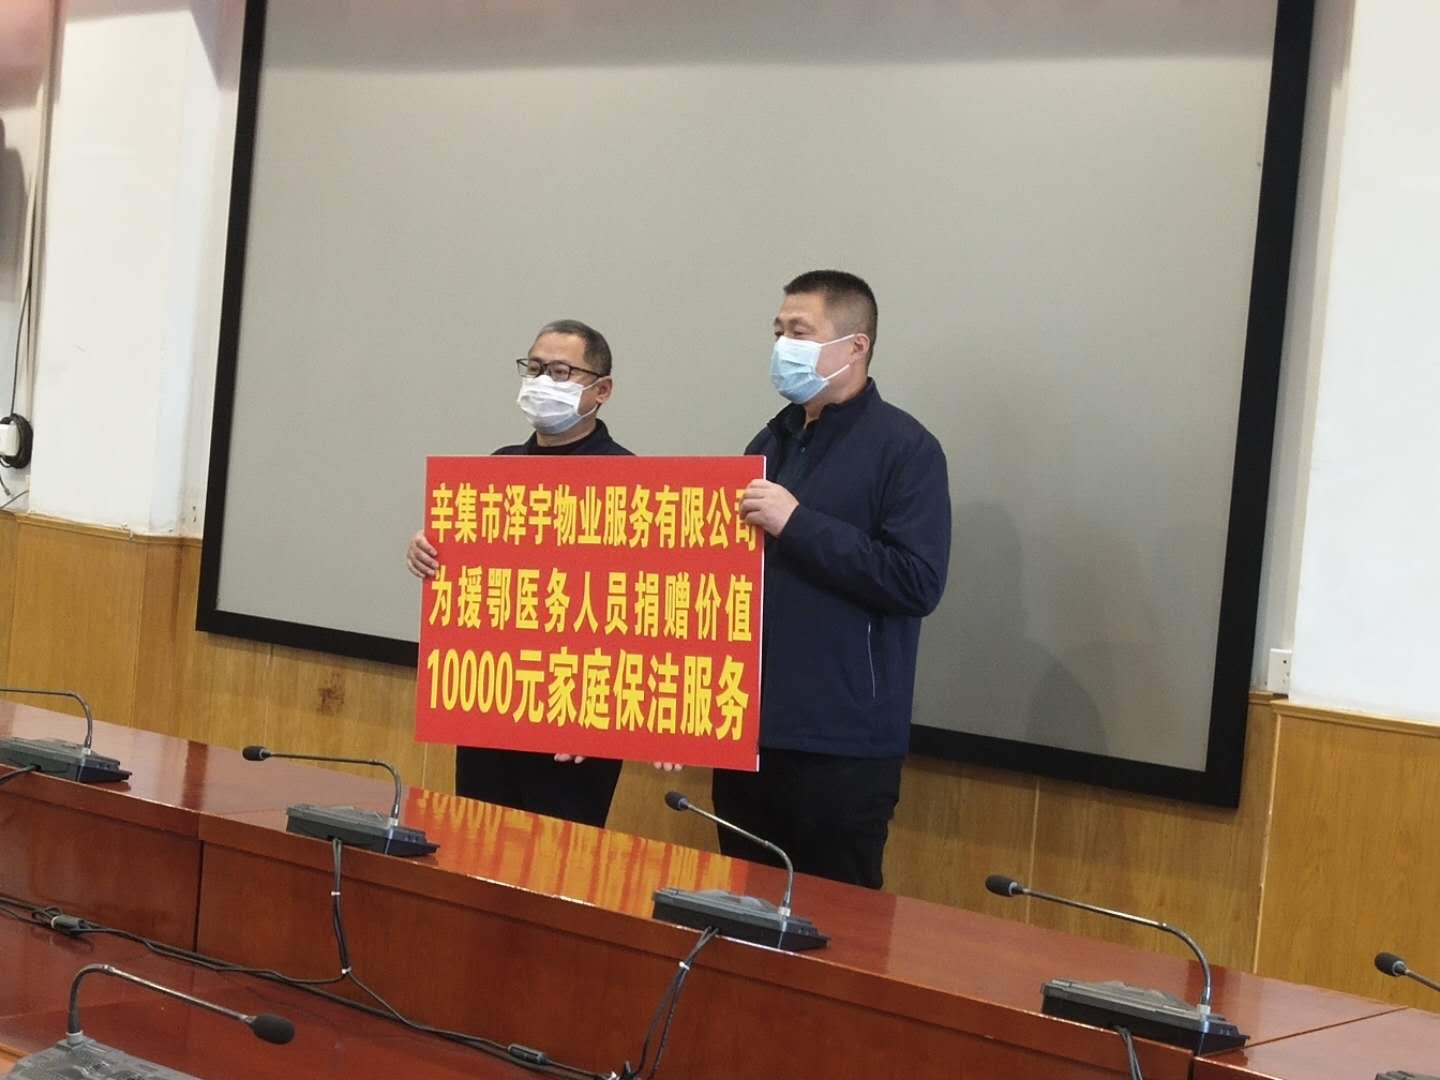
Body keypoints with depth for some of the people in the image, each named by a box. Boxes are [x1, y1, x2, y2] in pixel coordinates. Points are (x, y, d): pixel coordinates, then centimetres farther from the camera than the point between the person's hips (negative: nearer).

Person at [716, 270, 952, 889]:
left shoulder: (904, 449, -9)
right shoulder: (772, 443, 13)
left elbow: (918, 583, -19)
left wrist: (798, 523, -19)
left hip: (842, 746, -7)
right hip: (746, 731, 7)